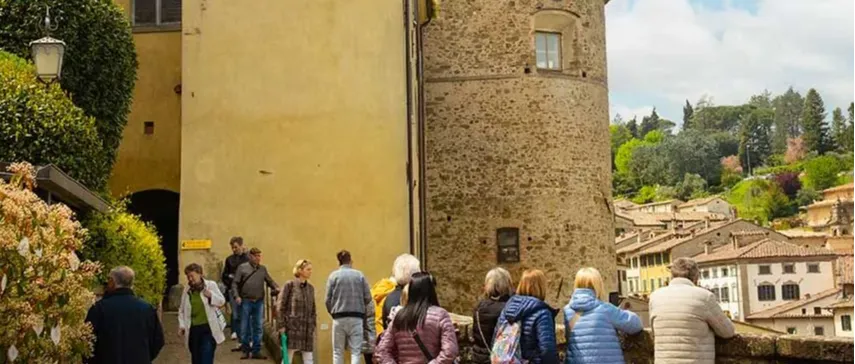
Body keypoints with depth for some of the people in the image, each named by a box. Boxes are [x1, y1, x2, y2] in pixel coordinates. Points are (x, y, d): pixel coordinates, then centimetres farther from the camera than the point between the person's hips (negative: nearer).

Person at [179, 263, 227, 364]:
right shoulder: (187, 289, 6)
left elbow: (222, 301, 2)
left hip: (208, 328, -4)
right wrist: (181, 325, 0)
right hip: (193, 329, 4)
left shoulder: (211, 285, -2)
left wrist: (211, 296, -16)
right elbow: (182, 310, 11)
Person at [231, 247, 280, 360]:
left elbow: (270, 281, 15)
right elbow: (235, 283, 0)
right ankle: (246, 350, 15)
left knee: (258, 327, 6)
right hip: (246, 301, -3)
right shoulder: (242, 267, 0)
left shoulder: (263, 269, 10)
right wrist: (236, 296, -12)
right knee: (245, 327, 4)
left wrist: (276, 287, -5)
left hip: (259, 302, 3)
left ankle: (256, 351, 14)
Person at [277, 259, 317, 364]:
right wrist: (282, 326, -10)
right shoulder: (289, 285, -4)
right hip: (292, 327, -5)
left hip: (307, 329, 5)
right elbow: (281, 307, -6)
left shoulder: (310, 288, 12)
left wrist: (312, 326, 11)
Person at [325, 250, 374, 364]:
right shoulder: (359, 275, 3)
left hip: (339, 317, 0)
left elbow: (328, 300, -1)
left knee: (338, 352, 9)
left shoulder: (333, 275, 2)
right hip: (356, 317, 0)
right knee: (356, 351, 1)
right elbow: (368, 297, 1)